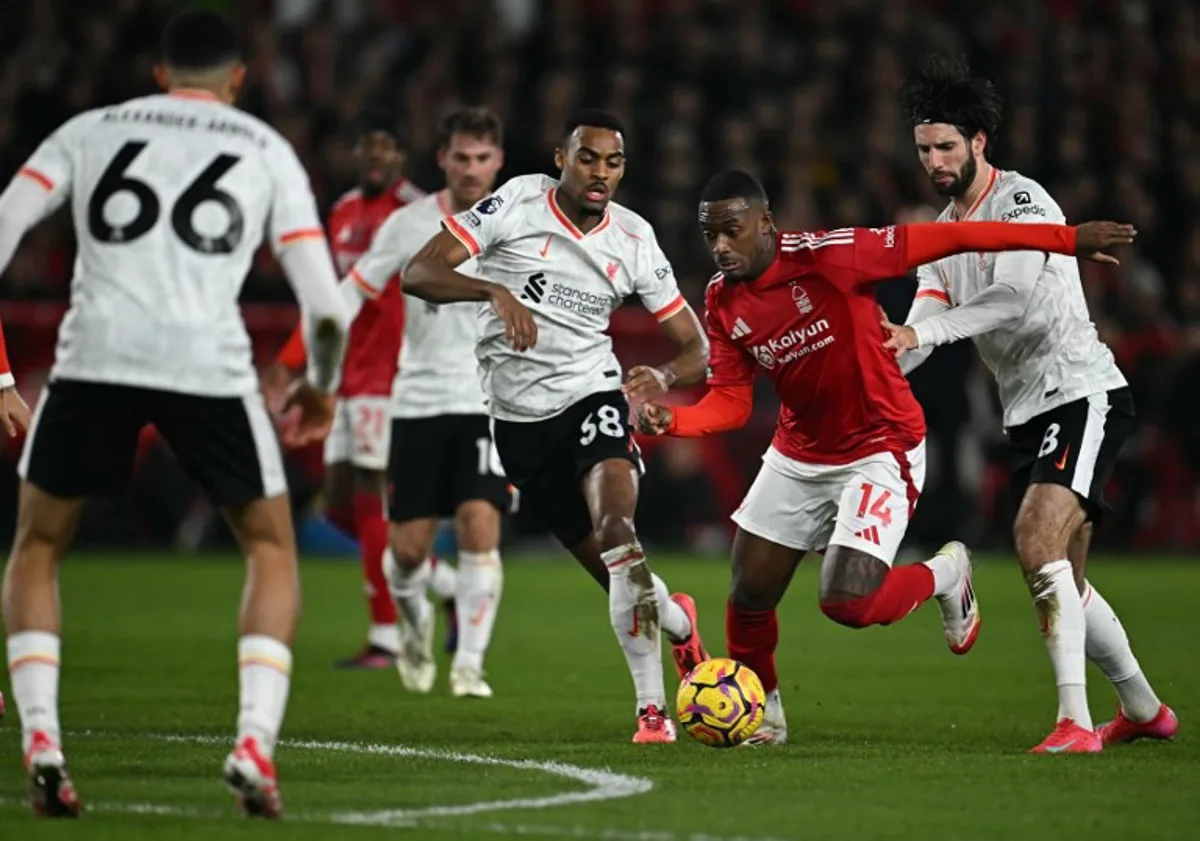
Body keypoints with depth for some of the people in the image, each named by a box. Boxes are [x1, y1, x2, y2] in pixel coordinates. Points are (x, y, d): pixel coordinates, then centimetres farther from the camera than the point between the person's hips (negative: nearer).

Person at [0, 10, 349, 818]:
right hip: (209, 366, -1)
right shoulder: (266, 150, 18)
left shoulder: (90, 130, 21)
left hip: (94, 356, 1)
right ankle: (254, 745, 1)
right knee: (272, 548, 19)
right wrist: (322, 384, 30)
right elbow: (326, 305, 11)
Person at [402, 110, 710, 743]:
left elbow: (694, 344, 5)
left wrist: (663, 376, -19)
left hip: (592, 395, 0)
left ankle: (652, 708, -21)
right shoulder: (516, 203, -7)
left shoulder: (633, 239, 0)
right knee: (616, 574, 1)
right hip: (518, 415, 0)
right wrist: (494, 291, -31)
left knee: (615, 531, -27)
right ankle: (676, 619, 36)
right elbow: (417, 274, -14)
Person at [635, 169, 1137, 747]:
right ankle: (760, 713, 33)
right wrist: (671, 420, -25)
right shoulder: (722, 302, -5)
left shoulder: (828, 256, -25)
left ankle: (946, 575, 12)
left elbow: (944, 240, -22)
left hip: (880, 450, -6)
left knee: (846, 603, -18)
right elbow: (730, 402, -2)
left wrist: (1068, 239, -22)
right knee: (749, 596, 6)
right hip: (798, 455, 6)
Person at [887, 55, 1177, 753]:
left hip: (1083, 391, -9)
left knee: (1037, 537, -27)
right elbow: (919, 336, 5)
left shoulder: (1020, 200, -12)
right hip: (1029, 413, 9)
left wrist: (923, 330, -34)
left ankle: (1076, 722, -30)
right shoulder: (943, 233, 14)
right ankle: (1146, 710, 32)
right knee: (1063, 581, 13)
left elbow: (1017, 297, -29)